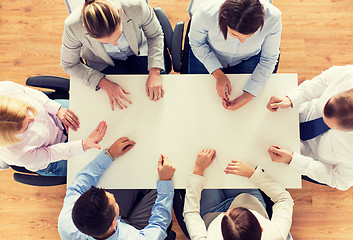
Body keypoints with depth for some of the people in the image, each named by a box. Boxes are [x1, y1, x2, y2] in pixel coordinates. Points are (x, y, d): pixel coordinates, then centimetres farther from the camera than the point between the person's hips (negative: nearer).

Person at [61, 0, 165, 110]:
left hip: (140, 52, 1)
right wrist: (105, 84, -29)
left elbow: (155, 35, -14)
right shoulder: (73, 26, -35)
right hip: (104, 63, -1)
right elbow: (70, 65, -17)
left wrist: (154, 73, -26)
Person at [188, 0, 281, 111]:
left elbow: (268, 60, -18)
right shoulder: (207, 13, -38)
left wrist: (248, 96, -27)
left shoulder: (273, 18, -35)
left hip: (248, 58, 0)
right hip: (207, 54, 0)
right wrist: (218, 74, -25)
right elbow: (196, 42, -15)